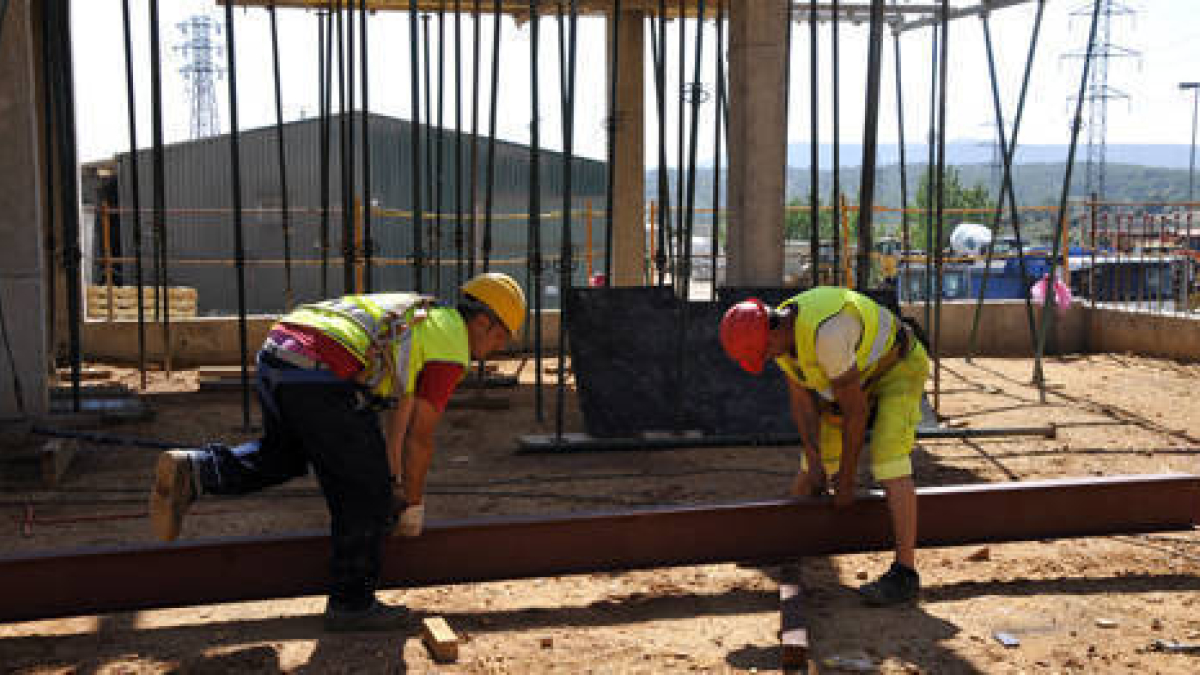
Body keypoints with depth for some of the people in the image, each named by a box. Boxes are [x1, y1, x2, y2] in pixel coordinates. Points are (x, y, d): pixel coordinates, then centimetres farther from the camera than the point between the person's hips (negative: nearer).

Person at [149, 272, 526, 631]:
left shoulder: (420, 317, 30)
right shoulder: (452, 344, 4)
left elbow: (399, 411, 39)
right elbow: (419, 438, 5)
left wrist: (394, 478, 46)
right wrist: (412, 506, 19)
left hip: (275, 352, 9)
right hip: (320, 379, -9)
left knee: (281, 456, 33)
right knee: (365, 493, 5)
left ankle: (192, 471, 15)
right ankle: (351, 603, 15)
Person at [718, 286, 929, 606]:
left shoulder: (826, 333, -39)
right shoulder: (781, 334, -12)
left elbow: (856, 411, -31)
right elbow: (802, 402, -7)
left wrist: (846, 478, -20)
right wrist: (814, 464, -15)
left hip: (898, 369, -8)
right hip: (859, 377, 8)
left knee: (888, 461, -24)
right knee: (819, 449, 11)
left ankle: (905, 573, -22)